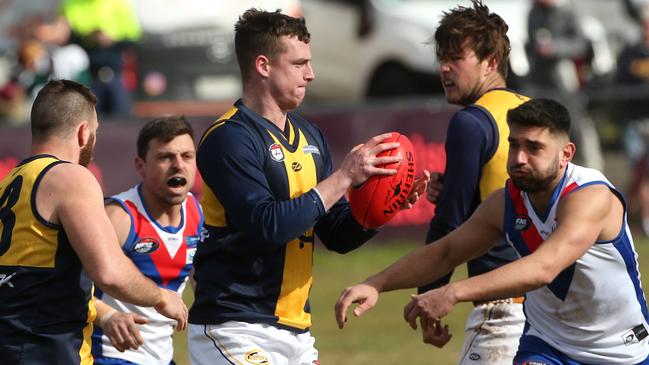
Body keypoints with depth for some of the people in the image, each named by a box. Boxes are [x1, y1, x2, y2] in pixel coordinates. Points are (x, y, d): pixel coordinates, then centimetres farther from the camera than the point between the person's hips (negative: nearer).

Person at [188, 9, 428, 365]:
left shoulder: (309, 135, 13)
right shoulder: (228, 138, -13)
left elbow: (338, 235, 15)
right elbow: (267, 227, -24)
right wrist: (343, 177, -19)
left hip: (294, 331, 8)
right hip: (236, 331, -8)